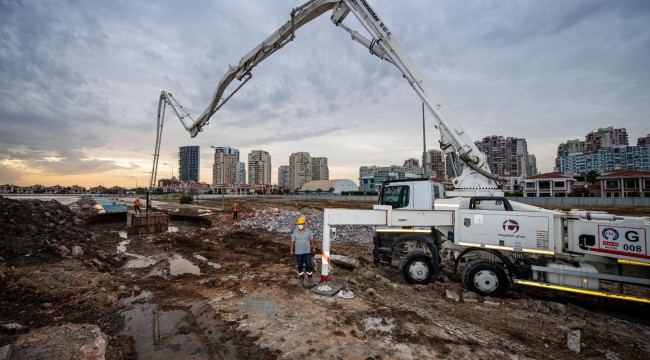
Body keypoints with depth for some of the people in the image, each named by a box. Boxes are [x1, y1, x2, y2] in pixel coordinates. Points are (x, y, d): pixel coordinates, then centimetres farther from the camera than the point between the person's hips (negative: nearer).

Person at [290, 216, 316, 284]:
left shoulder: (308, 231, -7)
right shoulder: (295, 231, -6)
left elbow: (311, 239, 2)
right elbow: (292, 241, -2)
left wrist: (313, 248, 6)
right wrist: (291, 250, -1)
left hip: (307, 251, -1)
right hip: (298, 252, 1)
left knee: (308, 265, 1)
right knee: (300, 265, 10)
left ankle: (310, 277, 18)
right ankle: (301, 277, 27)